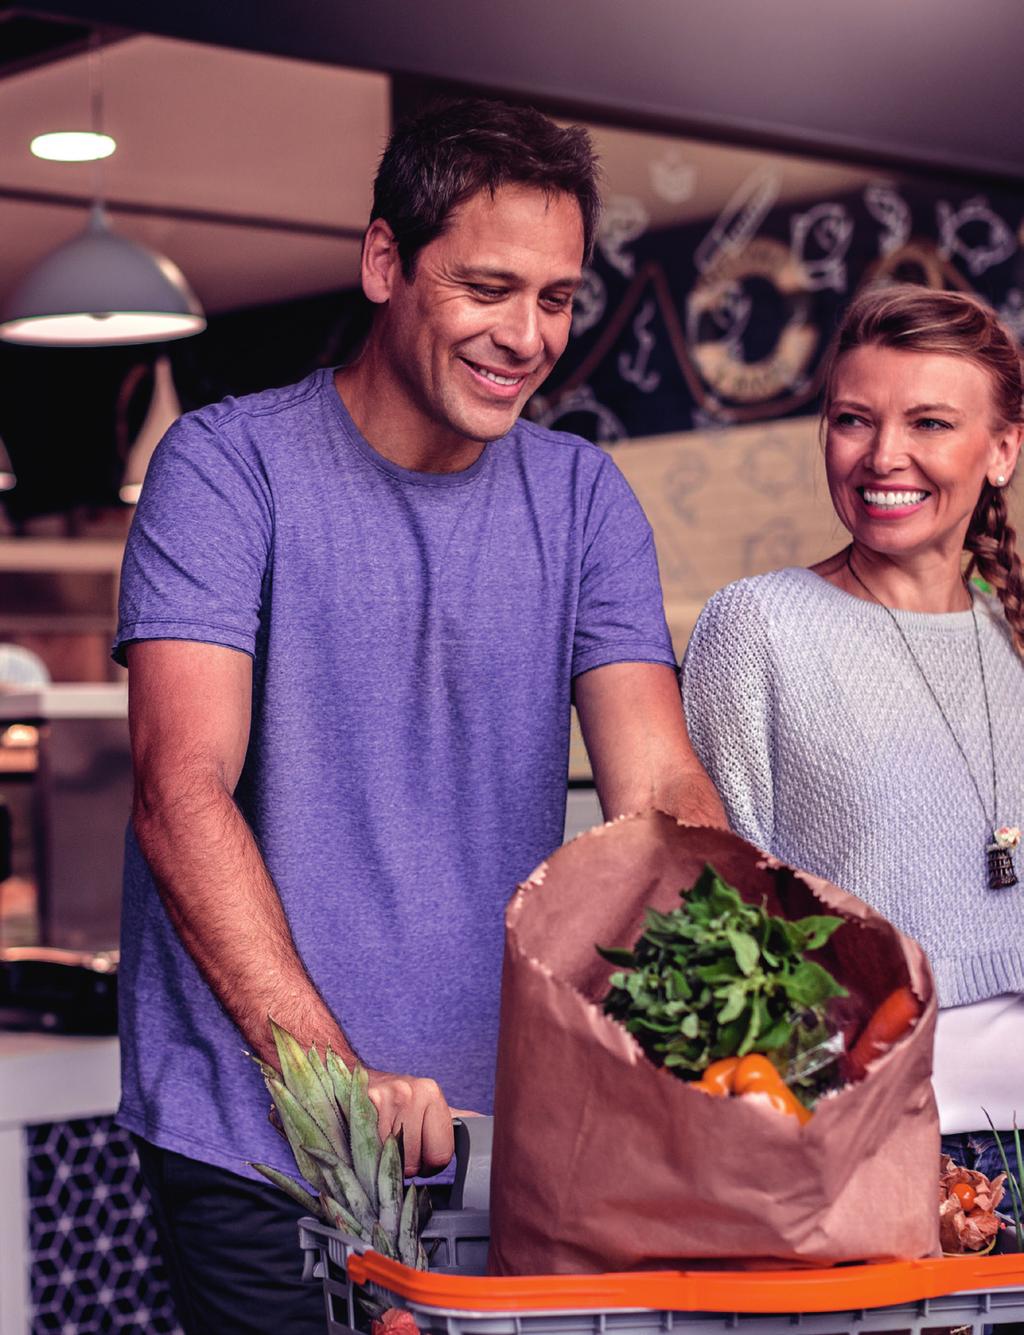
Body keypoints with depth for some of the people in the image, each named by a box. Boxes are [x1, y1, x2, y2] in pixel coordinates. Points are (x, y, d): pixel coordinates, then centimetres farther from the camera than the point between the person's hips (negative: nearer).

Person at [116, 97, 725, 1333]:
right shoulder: (229, 466, -8)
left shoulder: (582, 499, 5)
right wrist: (328, 1070, -30)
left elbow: (659, 792, -3)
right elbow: (182, 792, -18)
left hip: (504, 1134, 4)